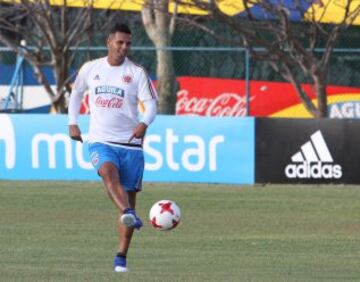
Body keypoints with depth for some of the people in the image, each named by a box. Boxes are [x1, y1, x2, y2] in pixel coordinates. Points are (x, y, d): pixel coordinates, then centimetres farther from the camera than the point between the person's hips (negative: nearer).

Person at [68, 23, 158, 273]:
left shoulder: (137, 73, 0)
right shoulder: (90, 69, 6)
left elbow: (151, 104, -8)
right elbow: (76, 93, 23)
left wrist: (144, 124, -28)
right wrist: (73, 123, 14)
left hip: (130, 143, 0)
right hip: (101, 141, 0)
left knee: (129, 195, 1)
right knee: (109, 173, -33)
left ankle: (121, 257, 9)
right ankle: (129, 214, -57)